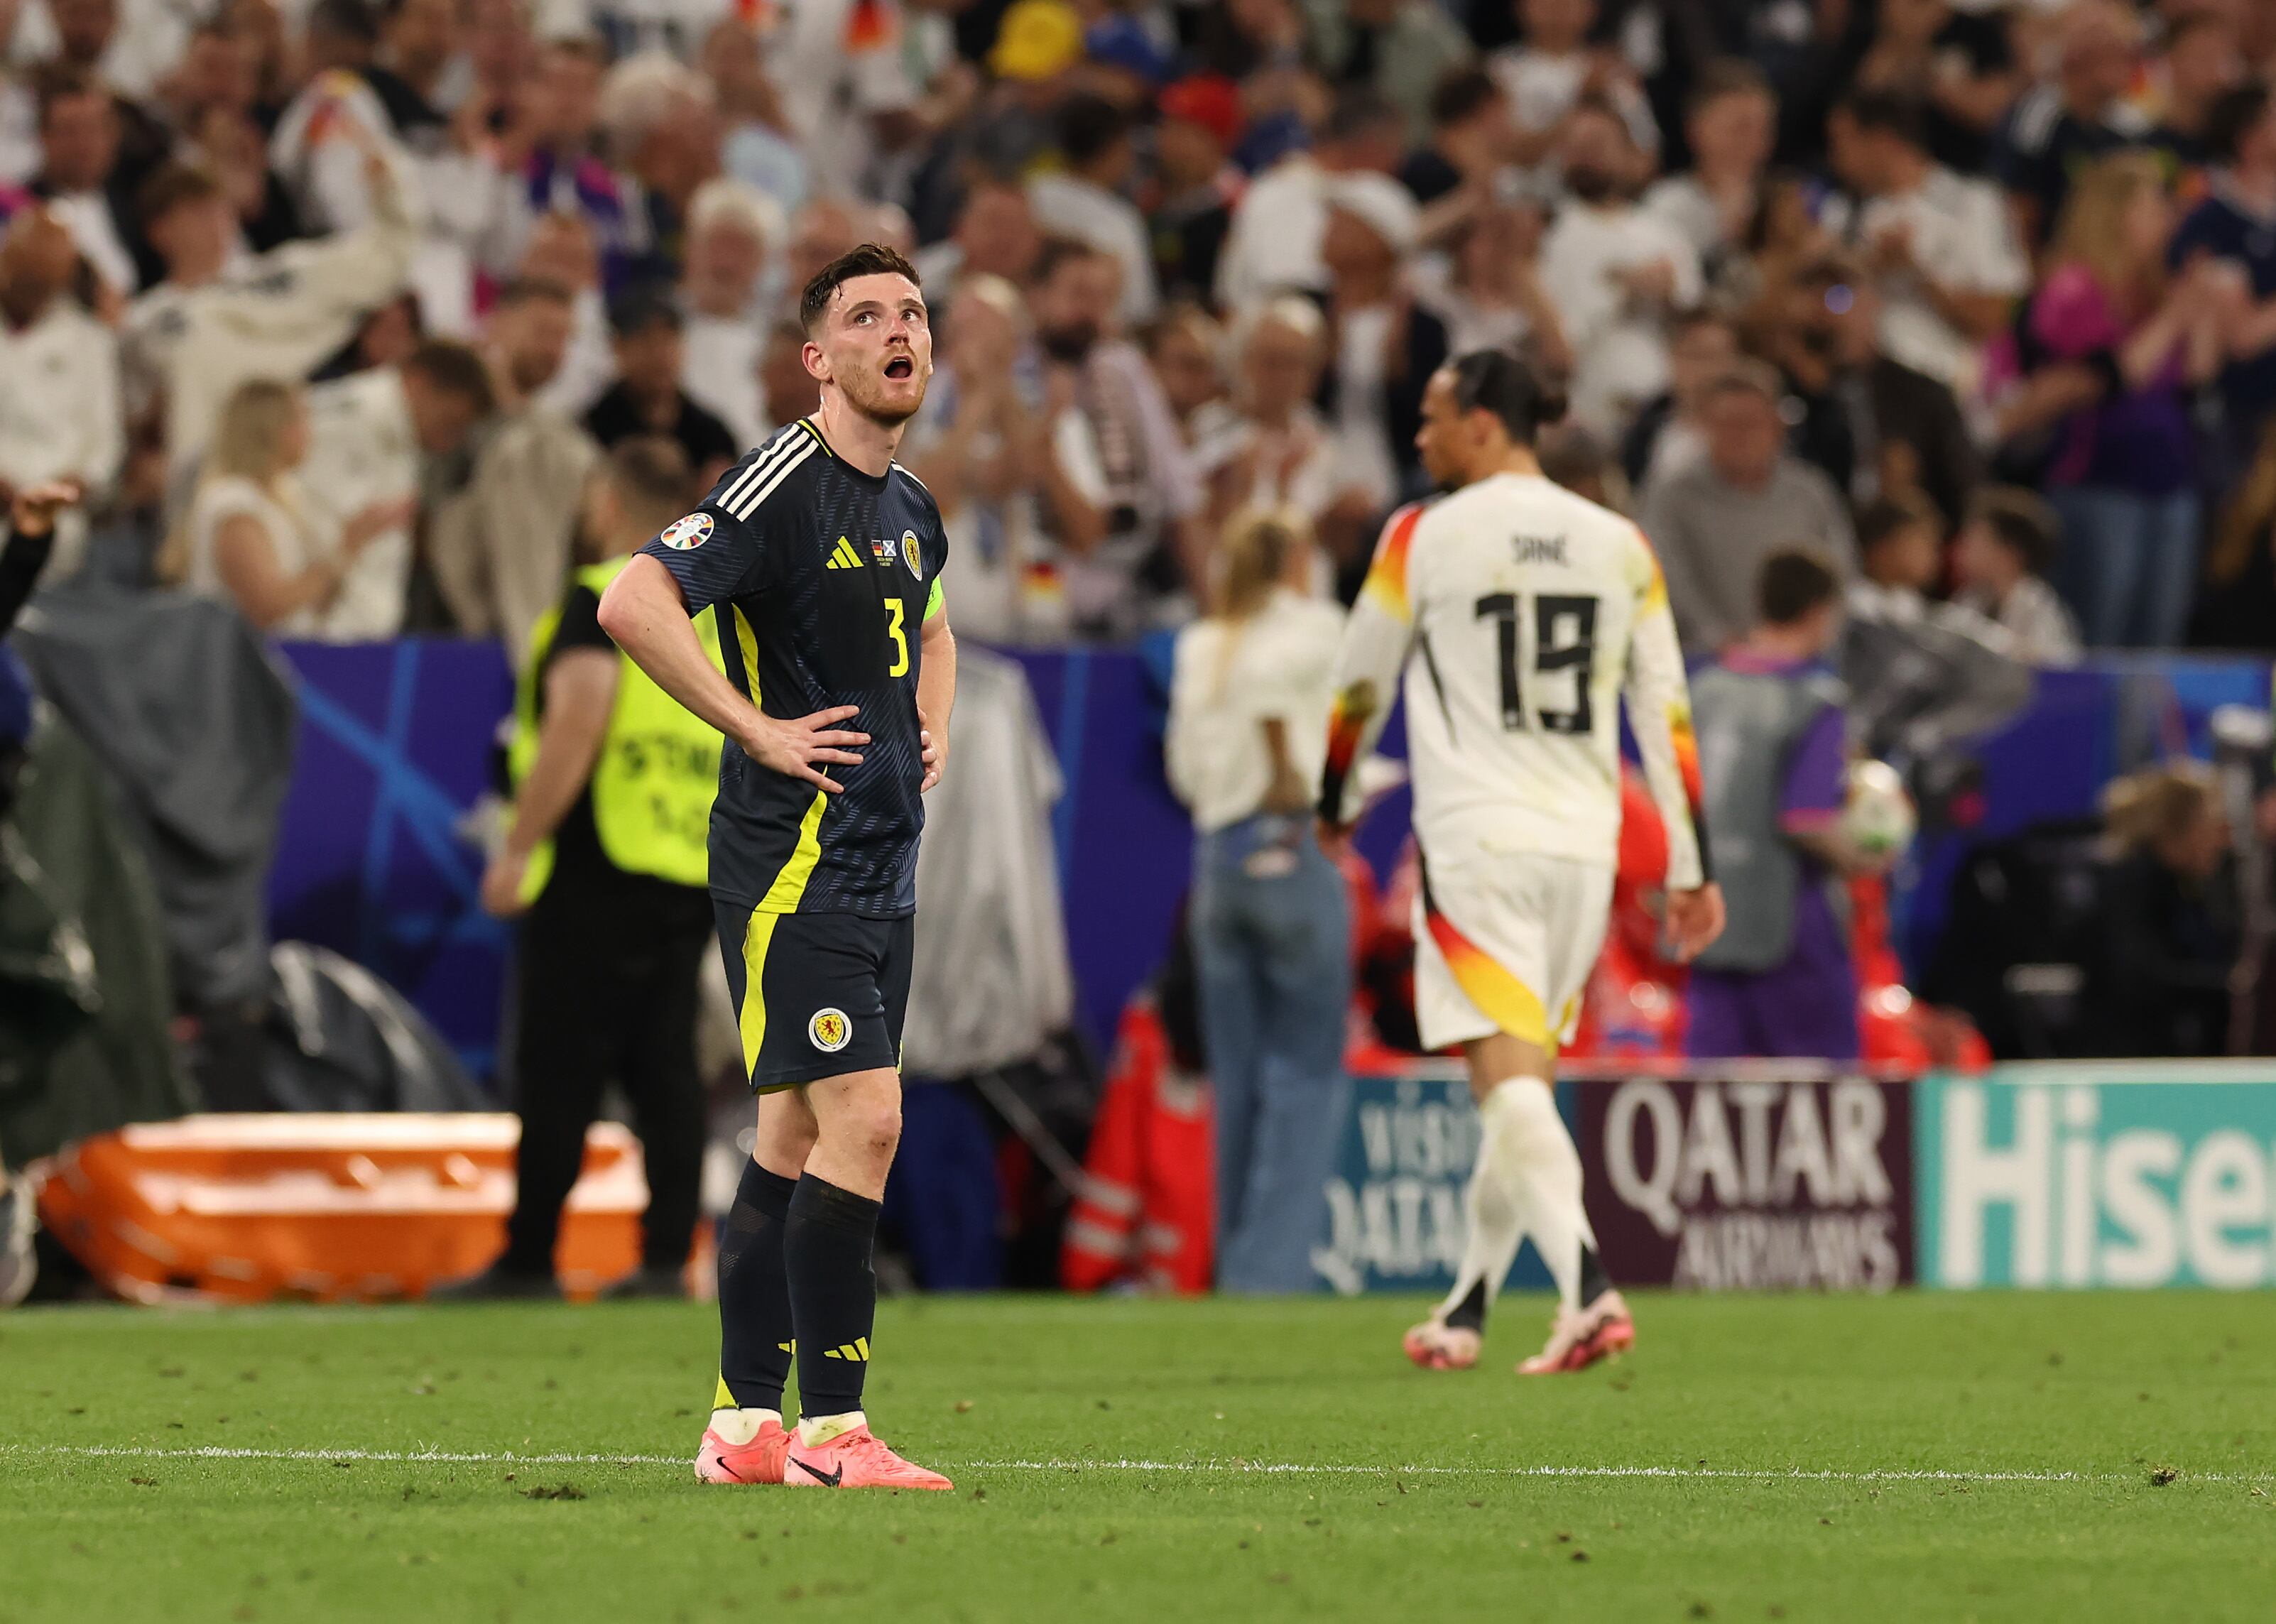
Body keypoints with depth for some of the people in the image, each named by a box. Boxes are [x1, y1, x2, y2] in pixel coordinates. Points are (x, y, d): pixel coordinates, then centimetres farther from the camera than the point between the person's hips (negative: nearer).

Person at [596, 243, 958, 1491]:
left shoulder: (911, 508, 16)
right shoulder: (784, 482, -12)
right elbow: (632, 603, -23)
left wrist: (932, 730, 20)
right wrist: (758, 730, -20)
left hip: (879, 863, 9)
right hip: (792, 858, -9)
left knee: (795, 1137, 9)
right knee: (862, 1118, -15)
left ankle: (744, 1425, 13)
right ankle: (829, 1430, -14)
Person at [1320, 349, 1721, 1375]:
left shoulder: (1422, 537, -3)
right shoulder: (1619, 545, 7)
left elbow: (1361, 686, 7)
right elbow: (1665, 711, 7)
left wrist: (1334, 806, 25)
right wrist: (1690, 870, 12)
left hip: (1476, 839, -5)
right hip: (1584, 840, 5)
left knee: (1510, 1084, -10)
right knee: (1520, 1090, 14)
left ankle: (1590, 1291, -28)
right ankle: (1466, 1312, 23)